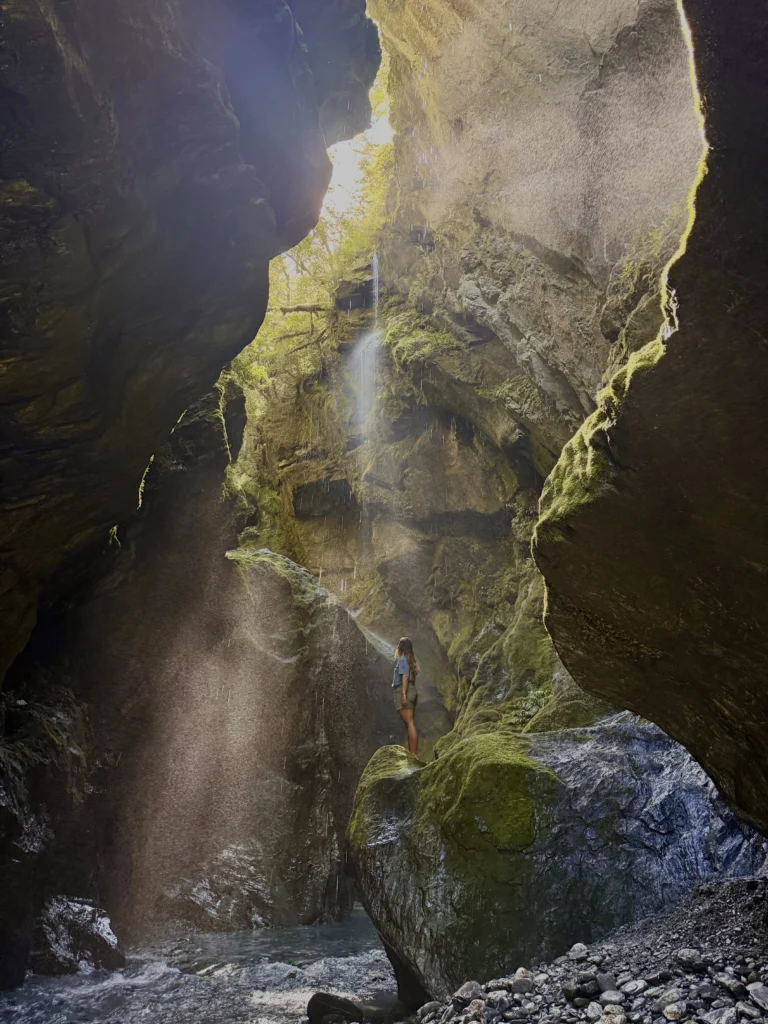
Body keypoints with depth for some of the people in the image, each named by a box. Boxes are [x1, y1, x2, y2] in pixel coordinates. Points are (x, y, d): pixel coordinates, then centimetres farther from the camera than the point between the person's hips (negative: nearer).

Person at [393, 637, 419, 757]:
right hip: (412, 691, 9)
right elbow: (411, 677, 15)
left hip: (404, 691, -9)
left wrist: (403, 694, -22)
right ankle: (414, 753, 12)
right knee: (411, 723, 11)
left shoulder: (402, 659, -6)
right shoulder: (410, 659, 18)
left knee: (409, 723, -14)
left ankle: (413, 754, -18)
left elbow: (405, 676, -16)